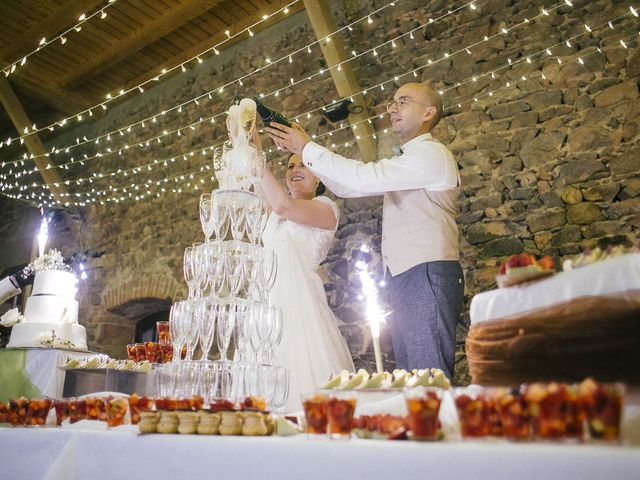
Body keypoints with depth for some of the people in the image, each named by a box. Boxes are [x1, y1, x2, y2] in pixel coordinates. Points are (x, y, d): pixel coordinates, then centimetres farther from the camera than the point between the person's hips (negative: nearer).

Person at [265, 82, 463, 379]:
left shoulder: (431, 154, -5)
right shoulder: (405, 161, 26)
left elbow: (364, 178, -17)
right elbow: (348, 187, 21)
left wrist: (307, 148, -9)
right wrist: (301, 150, 12)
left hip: (428, 275, -9)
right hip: (403, 280, 9)